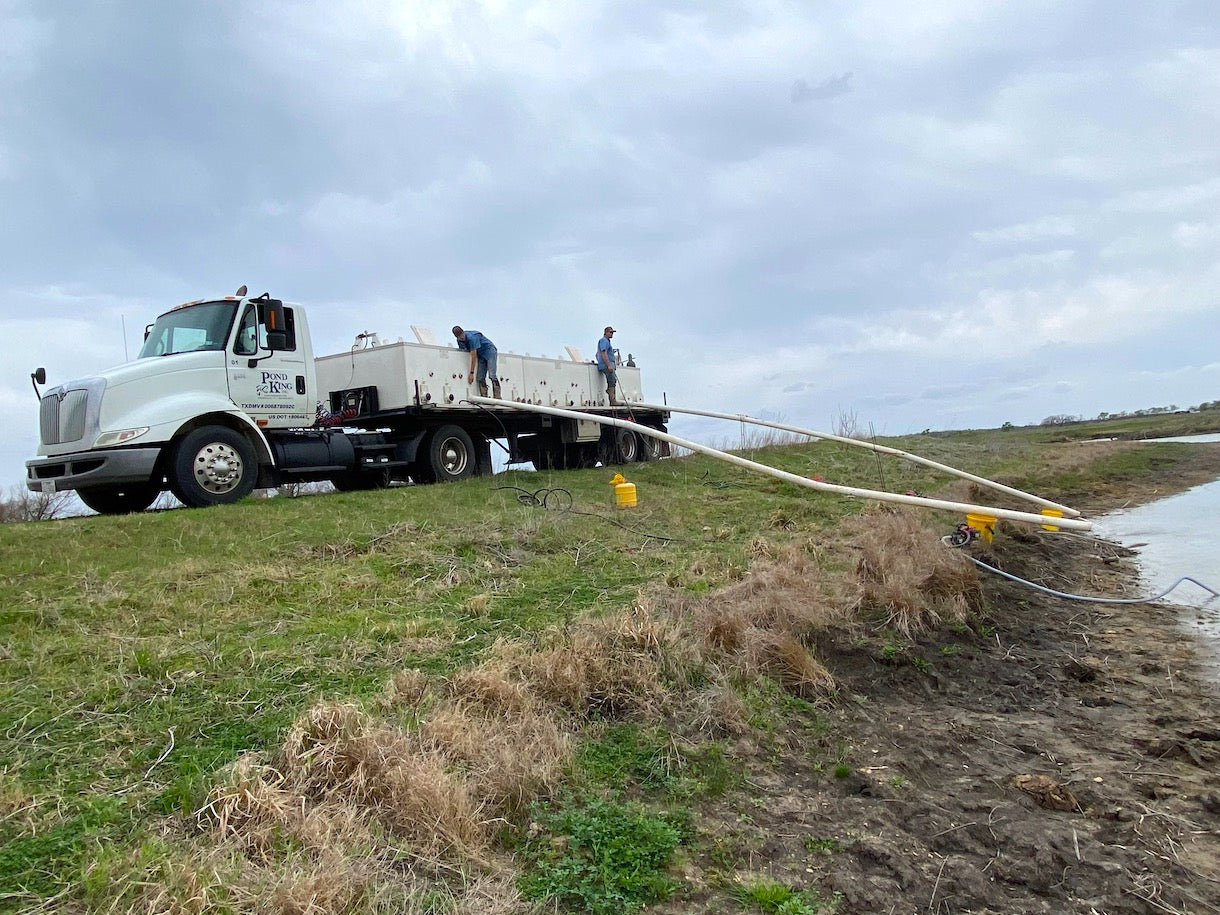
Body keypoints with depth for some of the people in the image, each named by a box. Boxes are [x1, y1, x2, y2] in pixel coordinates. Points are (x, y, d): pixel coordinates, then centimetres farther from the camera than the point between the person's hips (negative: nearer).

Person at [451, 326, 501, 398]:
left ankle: (497, 398, -25)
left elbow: (474, 356, -27)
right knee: (481, 378, -3)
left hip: (489, 351, -8)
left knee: (492, 375, -20)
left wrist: (471, 373, -24)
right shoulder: (460, 340, -4)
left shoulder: (471, 337, -29)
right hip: (481, 354, 8)